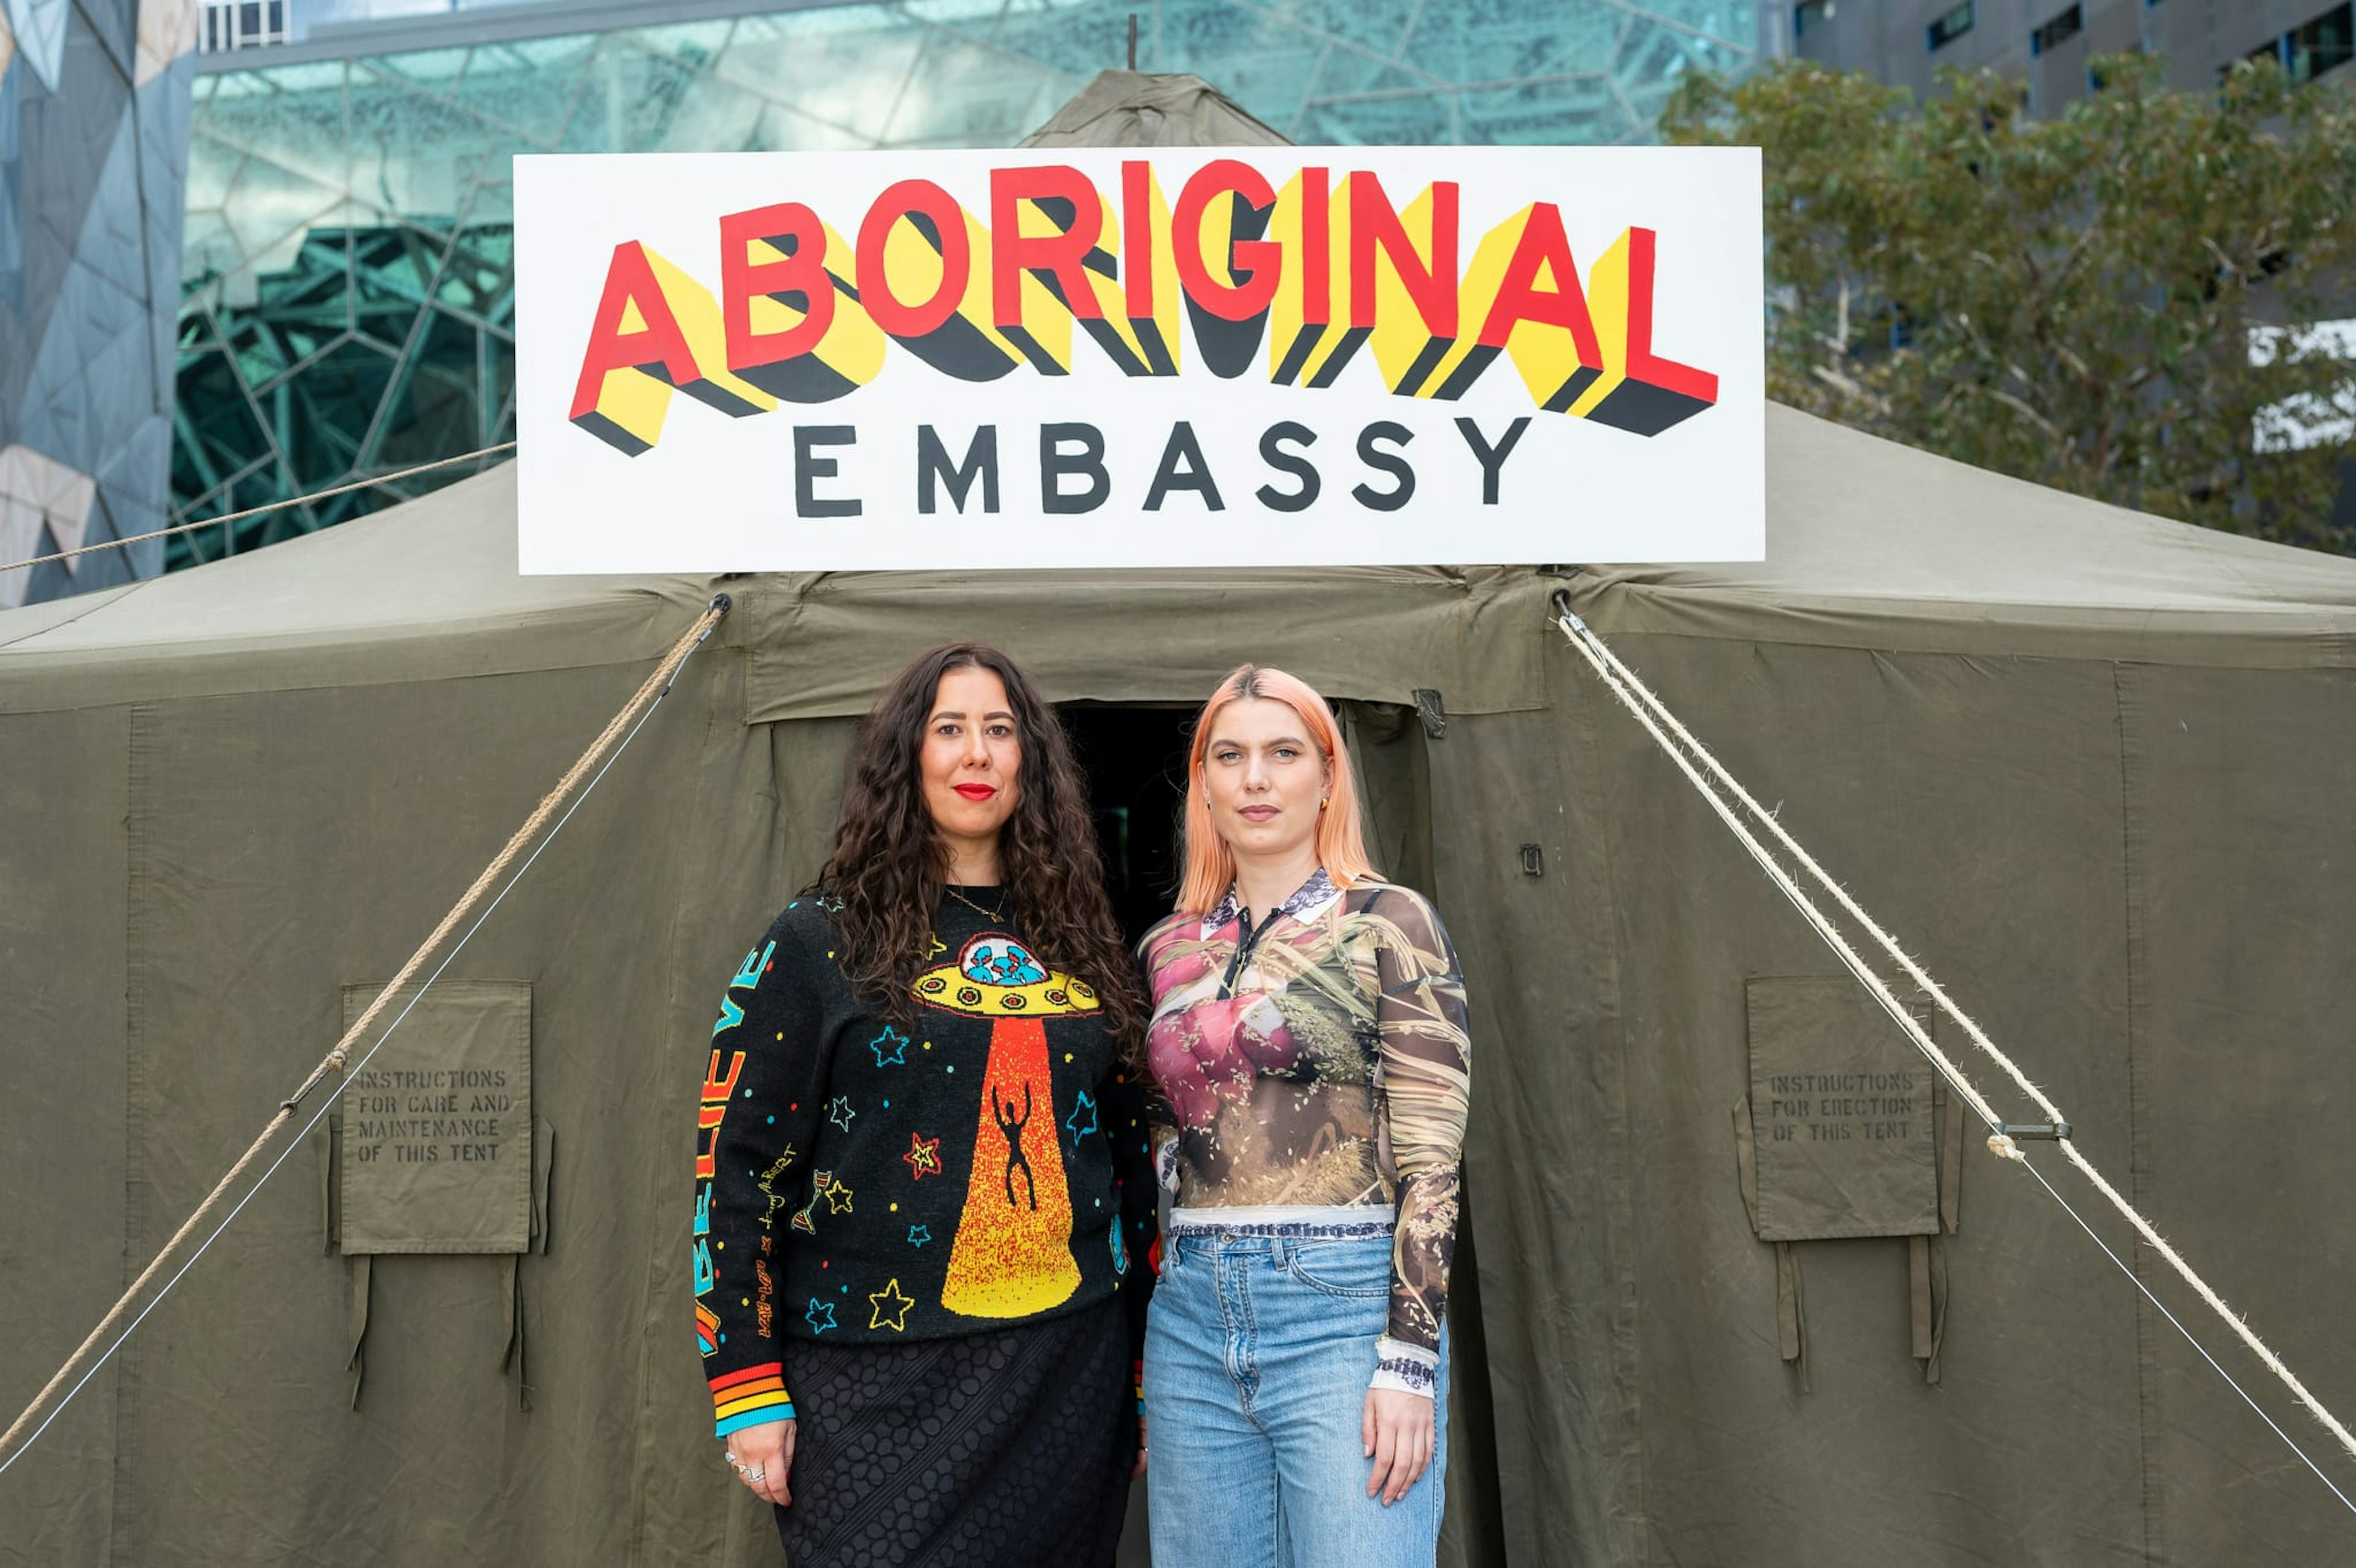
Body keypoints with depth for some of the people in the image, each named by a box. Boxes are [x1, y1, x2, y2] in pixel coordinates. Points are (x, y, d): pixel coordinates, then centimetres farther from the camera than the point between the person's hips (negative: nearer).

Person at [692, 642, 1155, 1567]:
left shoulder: (1080, 946, 10)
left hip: (1070, 1376, 4)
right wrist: (748, 1392, -9)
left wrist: (1148, 1376, 12)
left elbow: (1133, 1156, 13)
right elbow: (737, 1163, -4)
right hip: (881, 1387, -3)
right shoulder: (821, 942, -2)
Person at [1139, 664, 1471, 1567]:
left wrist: (1411, 1358, -13)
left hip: (1344, 1310, -5)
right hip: (1191, 1319, 5)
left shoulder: (1387, 924, -2)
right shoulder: (1168, 950, 12)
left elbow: (1431, 1159, -7)